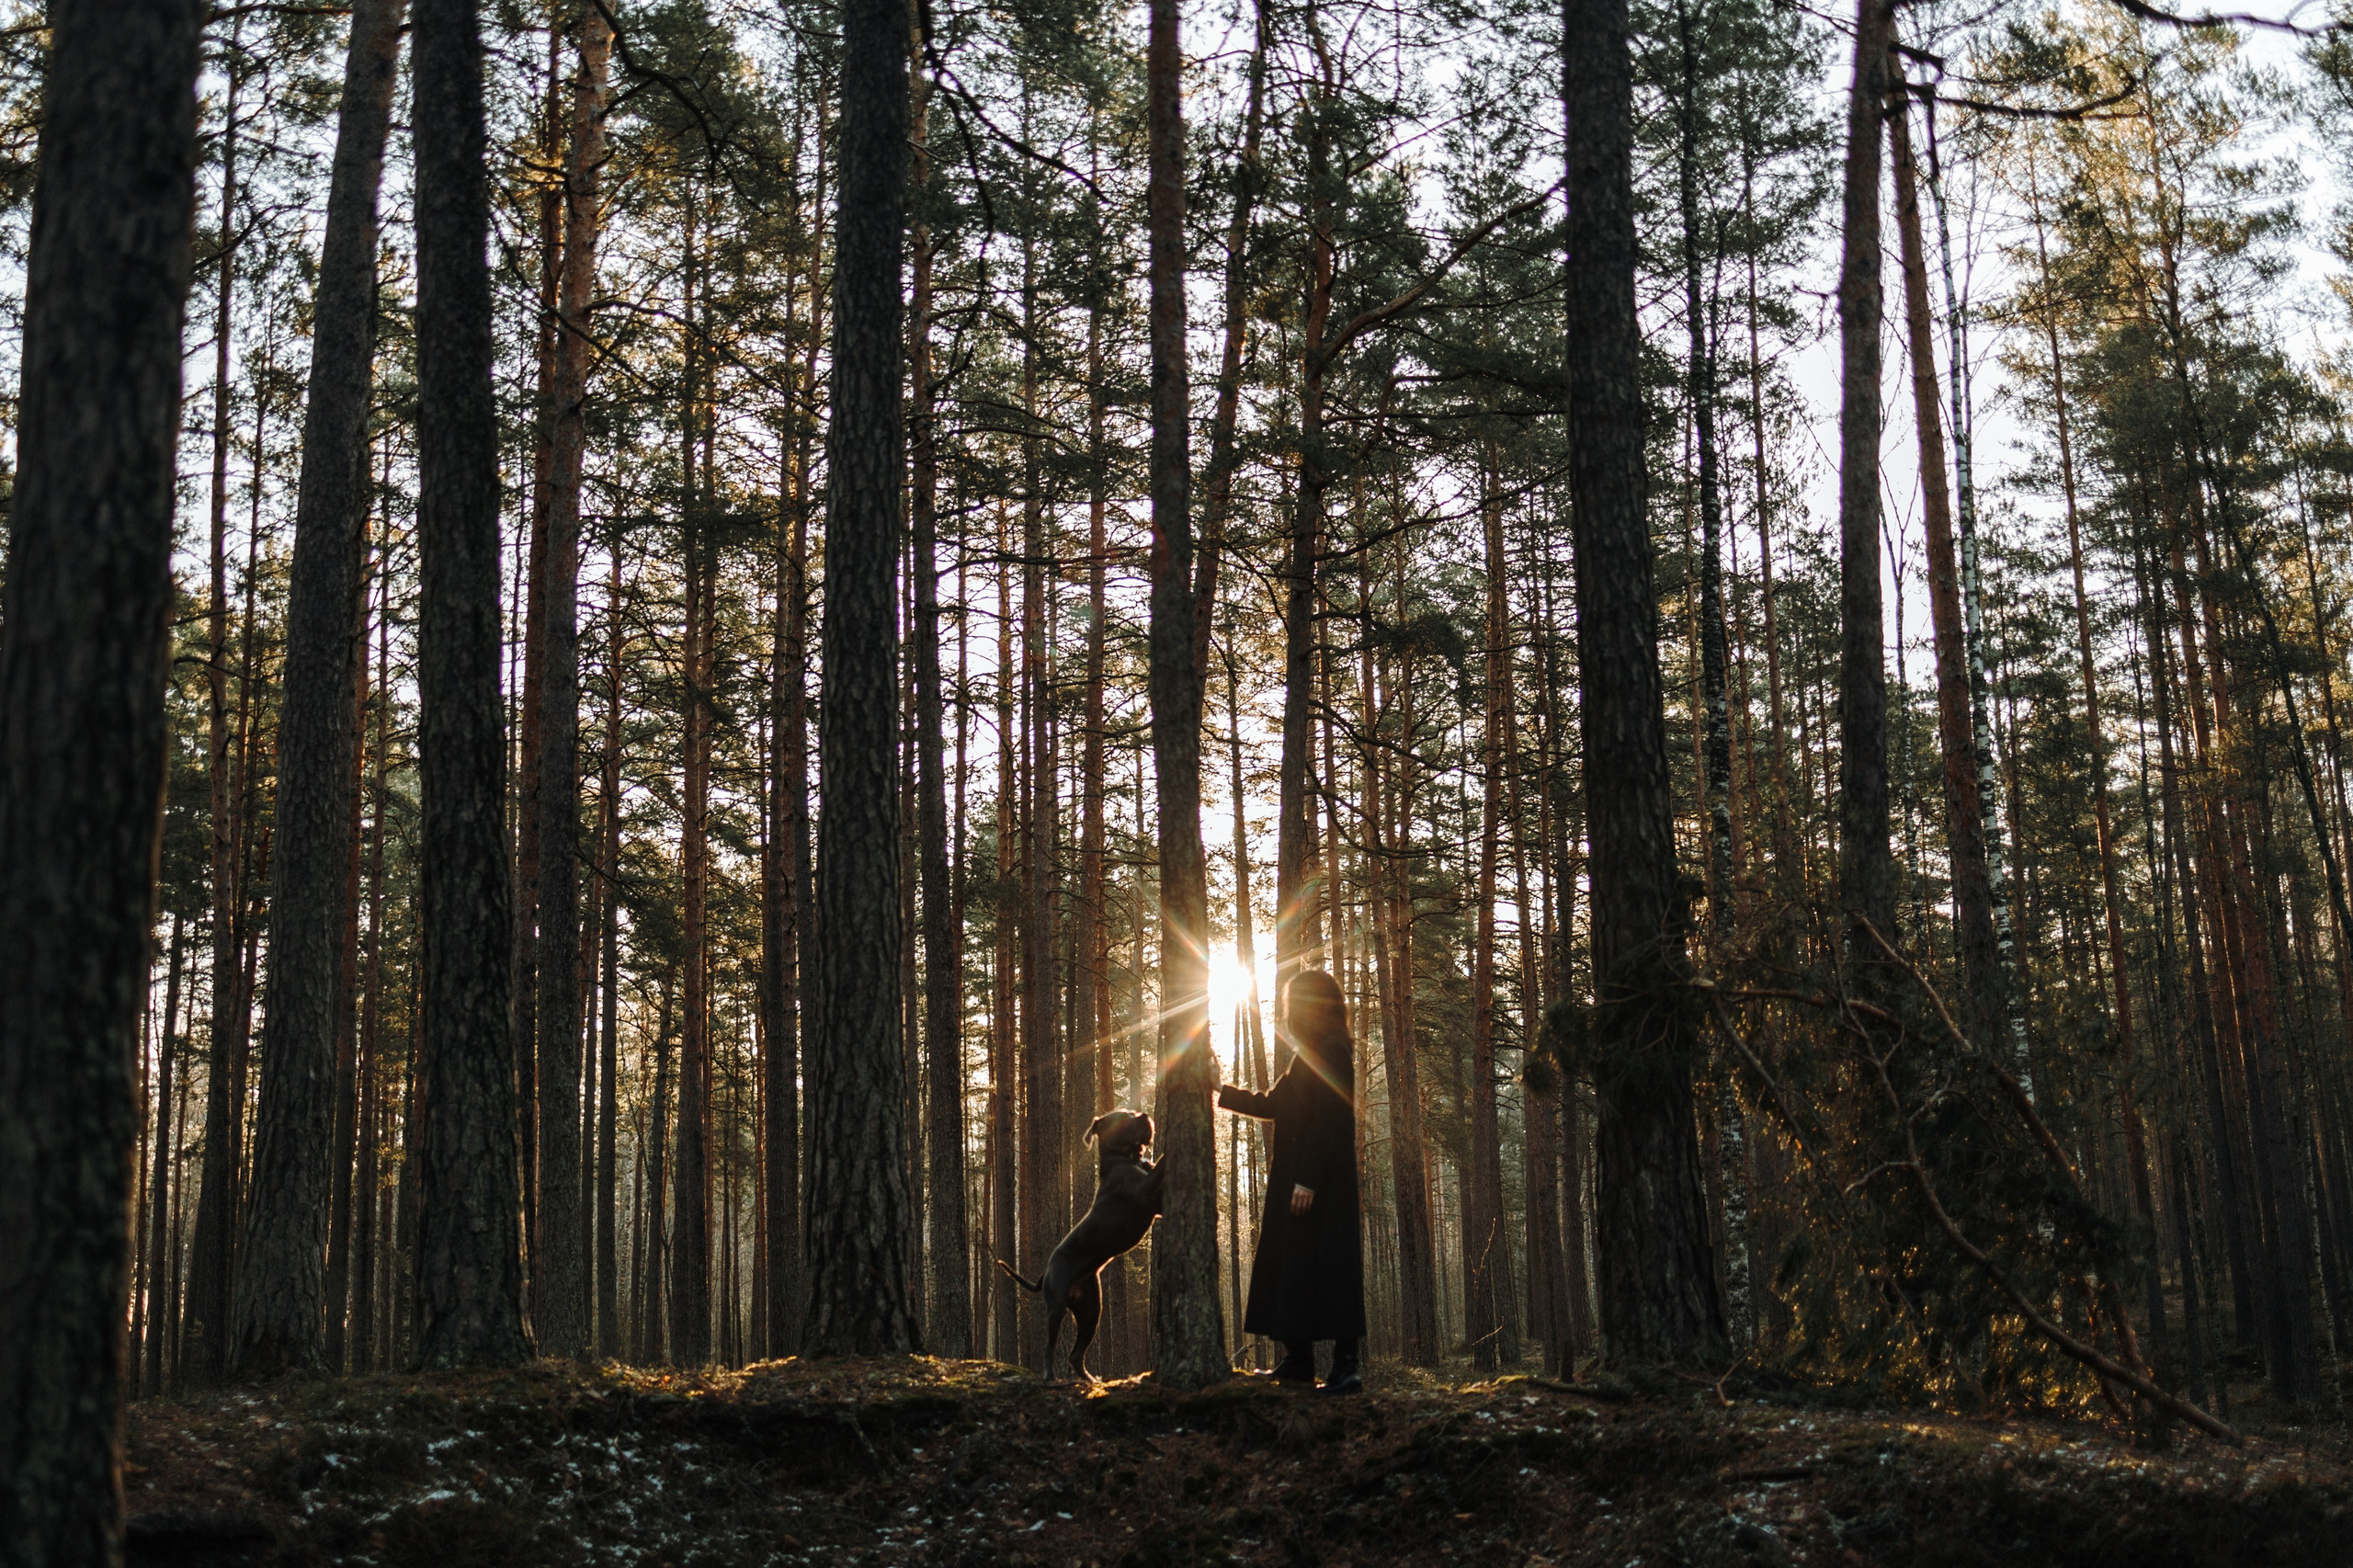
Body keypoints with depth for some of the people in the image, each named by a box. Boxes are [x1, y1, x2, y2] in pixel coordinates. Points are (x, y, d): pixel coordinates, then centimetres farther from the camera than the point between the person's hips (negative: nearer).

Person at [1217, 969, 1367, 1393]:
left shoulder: (1332, 1053, -12)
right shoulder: (1311, 1056, 18)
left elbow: (1329, 1120, -20)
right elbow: (1273, 1105, 27)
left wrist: (1307, 1179, -24)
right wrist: (1223, 1093, 32)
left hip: (1322, 1183, -10)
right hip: (1298, 1178, 10)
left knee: (1325, 1267, -11)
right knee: (1291, 1267, 11)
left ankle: (1347, 1365, -10)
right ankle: (1299, 1360, 17)